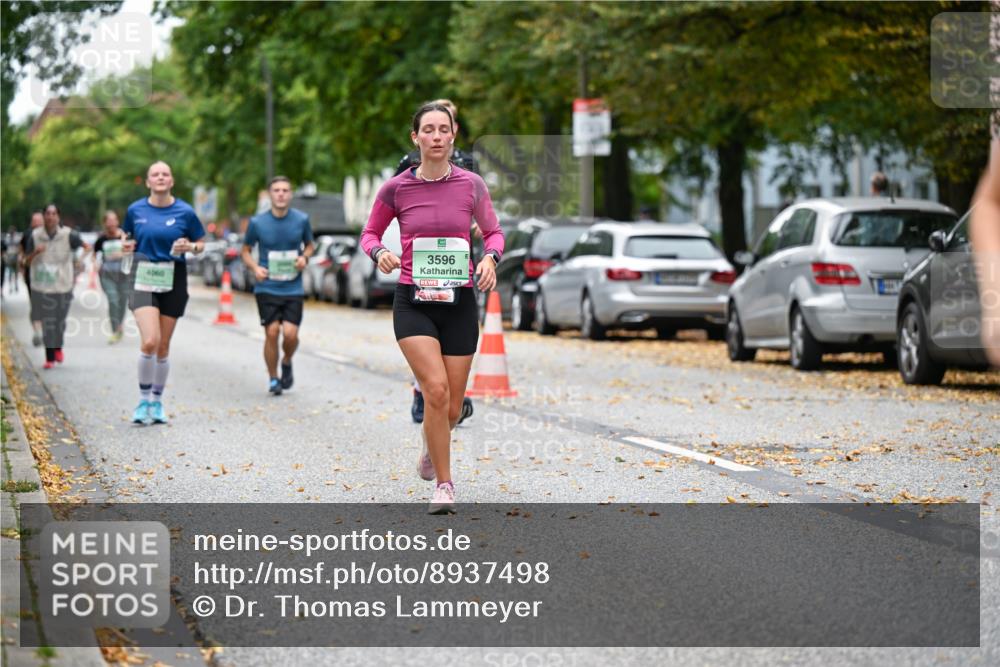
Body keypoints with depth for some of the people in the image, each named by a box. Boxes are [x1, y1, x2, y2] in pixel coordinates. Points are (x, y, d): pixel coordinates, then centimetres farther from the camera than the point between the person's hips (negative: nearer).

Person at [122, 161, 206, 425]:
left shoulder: (185, 212, -1)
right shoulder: (135, 210, 2)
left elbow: (201, 244, 9)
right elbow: (126, 235, 18)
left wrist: (189, 246, -13)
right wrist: (126, 244, -4)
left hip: (173, 282, 1)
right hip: (143, 280, -1)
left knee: (163, 347, 7)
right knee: (149, 341, -18)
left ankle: (157, 402, 23)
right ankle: (143, 400, -2)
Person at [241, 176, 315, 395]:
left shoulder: (301, 220, 0)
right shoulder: (257, 223, -3)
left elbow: (309, 245, 15)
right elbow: (246, 250, 9)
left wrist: (304, 257, -7)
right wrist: (255, 267, -10)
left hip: (293, 288, 0)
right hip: (267, 288, 0)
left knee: (290, 333, -11)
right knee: (272, 332, -7)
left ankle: (287, 363, 21)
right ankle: (273, 378, 13)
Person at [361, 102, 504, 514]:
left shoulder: (470, 184, 0)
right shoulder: (396, 188, -2)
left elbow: (493, 232, 13)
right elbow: (370, 234, 11)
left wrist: (490, 257, -9)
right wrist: (380, 253, -11)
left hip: (459, 303, 2)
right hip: (413, 304, -2)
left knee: (451, 409, 5)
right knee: (436, 389, -21)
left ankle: (431, 449, 41)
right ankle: (443, 485, -8)